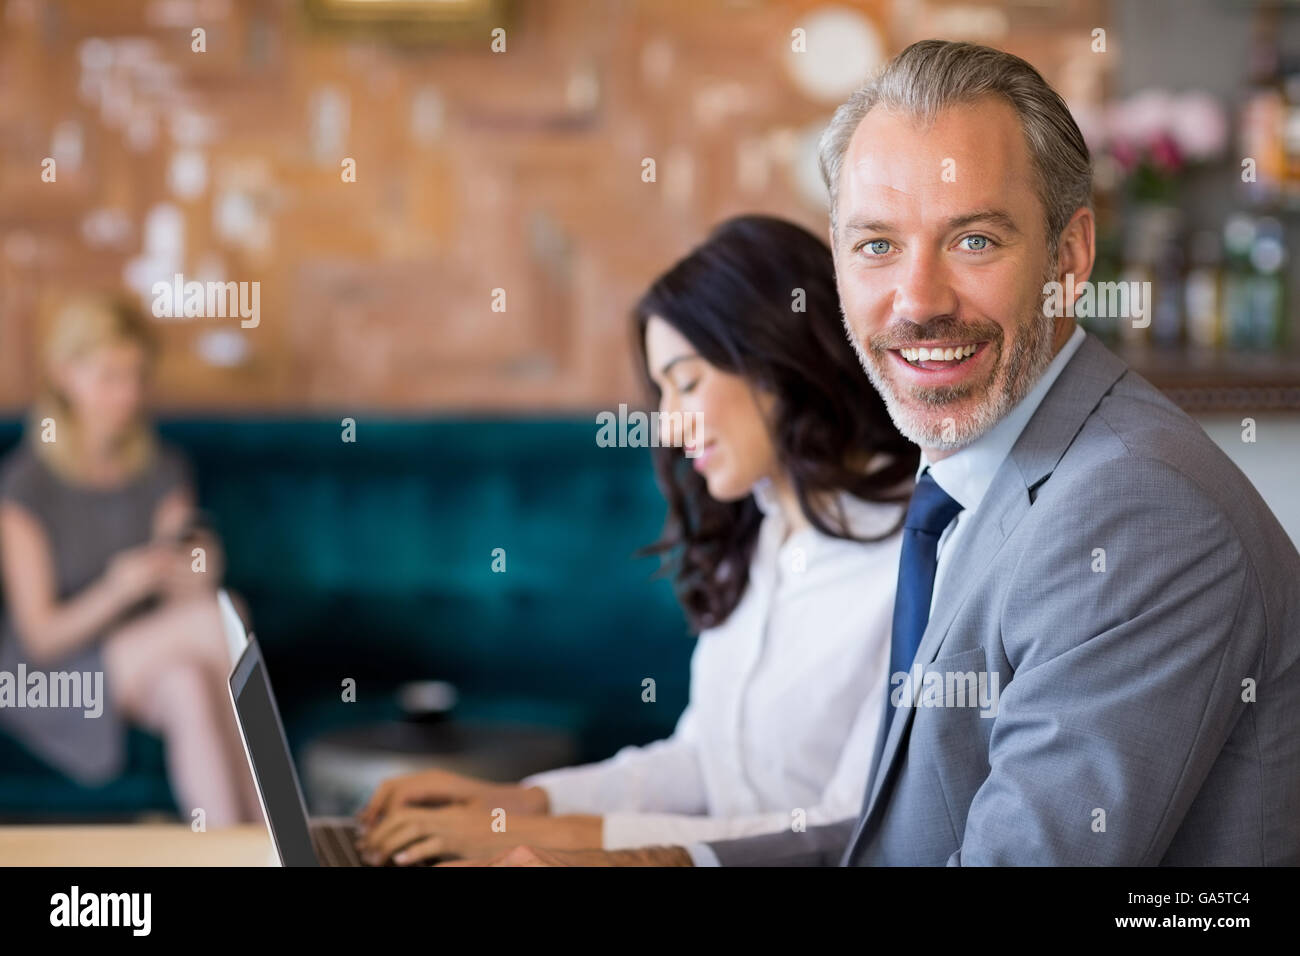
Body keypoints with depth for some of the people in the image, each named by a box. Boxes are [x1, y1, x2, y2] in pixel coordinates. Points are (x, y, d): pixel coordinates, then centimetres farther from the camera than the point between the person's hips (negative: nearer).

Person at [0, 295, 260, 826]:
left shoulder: (165, 472, 2)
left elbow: (175, 604, 2)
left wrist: (194, 578, -22)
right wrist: (120, 589, -31)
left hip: (145, 667, 4)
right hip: (55, 680, -4)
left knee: (187, 683, -33)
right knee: (214, 620, -28)